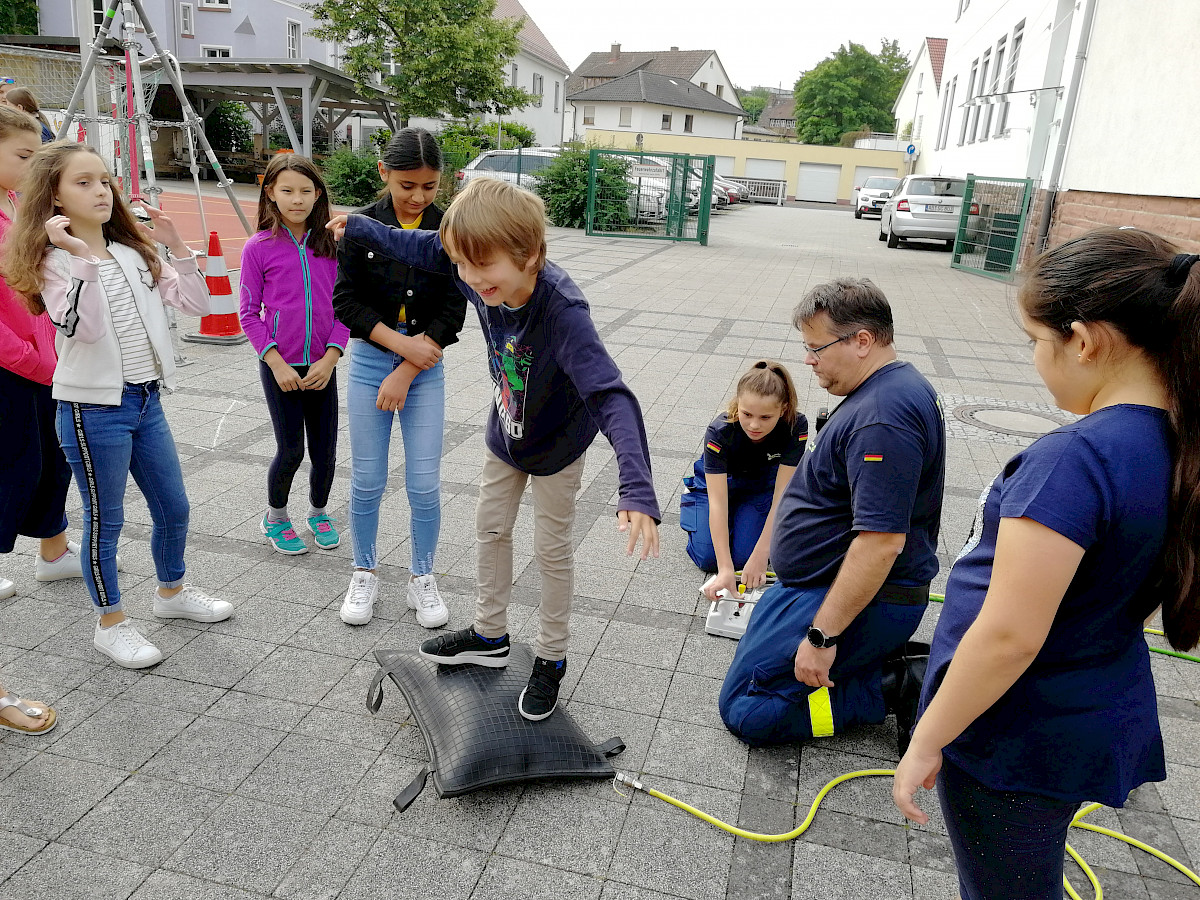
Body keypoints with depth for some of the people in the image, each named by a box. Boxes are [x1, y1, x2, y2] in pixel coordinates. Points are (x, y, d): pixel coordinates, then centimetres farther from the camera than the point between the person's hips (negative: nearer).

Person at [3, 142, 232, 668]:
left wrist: (176, 245, -5)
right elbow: (84, 328, -24)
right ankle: (111, 624, 22)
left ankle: (171, 592, 38)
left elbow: (195, 304, 2)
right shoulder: (55, 262, -9)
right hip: (93, 408, -6)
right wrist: (82, 256, -29)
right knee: (105, 520, 5)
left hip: (146, 400, 6)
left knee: (173, 507, 16)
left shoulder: (135, 254, 8)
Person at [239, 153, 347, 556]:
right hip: (280, 365, -2)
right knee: (291, 451, 2)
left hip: (322, 365, 2)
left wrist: (330, 358, -8)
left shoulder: (331, 243, 2)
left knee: (325, 452, 6)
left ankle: (318, 512, 34)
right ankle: (275, 517, 29)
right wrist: (276, 363, -11)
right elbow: (249, 313, -2)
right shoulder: (259, 247, -3)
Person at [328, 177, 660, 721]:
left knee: (552, 549, 9)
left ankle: (552, 659, 30)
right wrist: (358, 227, 11)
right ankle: (490, 636, 39)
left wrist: (637, 489, -64)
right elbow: (420, 247, -2)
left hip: (557, 442, -6)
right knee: (490, 531, 18)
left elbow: (611, 396, -51)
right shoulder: (481, 278, -24)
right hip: (505, 433, 6)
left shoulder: (562, 312, -42)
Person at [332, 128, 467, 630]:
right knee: (367, 481, 7)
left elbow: (451, 313, -7)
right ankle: (365, 575, 27)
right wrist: (402, 343, -16)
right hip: (369, 362, 1)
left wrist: (405, 373, -11)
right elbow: (347, 302, -5)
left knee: (425, 484, 1)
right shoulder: (361, 226, -4)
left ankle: (422, 579, 21)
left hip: (425, 369, 0)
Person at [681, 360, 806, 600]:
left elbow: (781, 496, -29)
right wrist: (725, 569, -45)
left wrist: (760, 555, -36)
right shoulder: (719, 432, -36)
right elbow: (717, 503, -37)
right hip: (717, 481, -1)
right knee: (708, 558, -10)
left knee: (744, 557, -15)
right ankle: (691, 501, 18)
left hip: (761, 485, 1)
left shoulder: (795, 427, -32)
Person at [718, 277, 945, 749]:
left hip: (856, 599, -11)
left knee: (745, 708, -7)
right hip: (836, 586, 11)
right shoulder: (895, 387, 9)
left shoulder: (882, 417, -26)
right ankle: (901, 666, 12)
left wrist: (823, 635, -27)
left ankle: (897, 687, -3)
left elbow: (881, 542, -31)